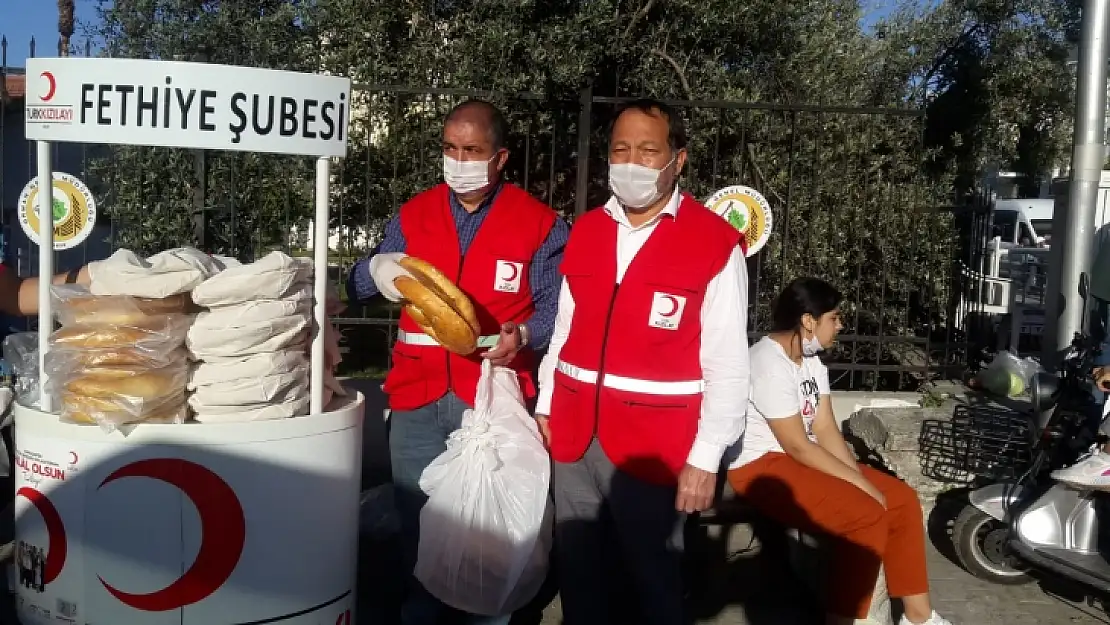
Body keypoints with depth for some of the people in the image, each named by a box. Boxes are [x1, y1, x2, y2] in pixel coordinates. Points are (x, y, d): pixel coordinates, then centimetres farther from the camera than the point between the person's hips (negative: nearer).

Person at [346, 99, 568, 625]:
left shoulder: (539, 224, -3)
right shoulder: (412, 216, 7)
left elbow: (555, 306, -4)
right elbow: (362, 283, 8)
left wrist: (524, 334, -23)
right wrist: (377, 271, -14)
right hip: (417, 396, 4)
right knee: (418, 519, 15)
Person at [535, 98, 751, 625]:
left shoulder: (717, 245, -11)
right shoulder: (585, 231, 6)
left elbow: (726, 367, -11)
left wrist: (705, 458, -11)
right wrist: (545, 405, 13)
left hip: (652, 444, -5)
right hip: (573, 433, 5)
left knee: (653, 576, 11)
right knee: (575, 568, 18)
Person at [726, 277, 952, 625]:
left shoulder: (811, 360, 9)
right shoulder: (769, 363, -22)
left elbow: (825, 430, 3)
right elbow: (797, 446, -22)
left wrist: (859, 477, -11)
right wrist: (860, 483, -18)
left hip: (802, 458, 10)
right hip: (762, 466, -10)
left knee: (901, 499, 3)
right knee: (869, 515, -25)